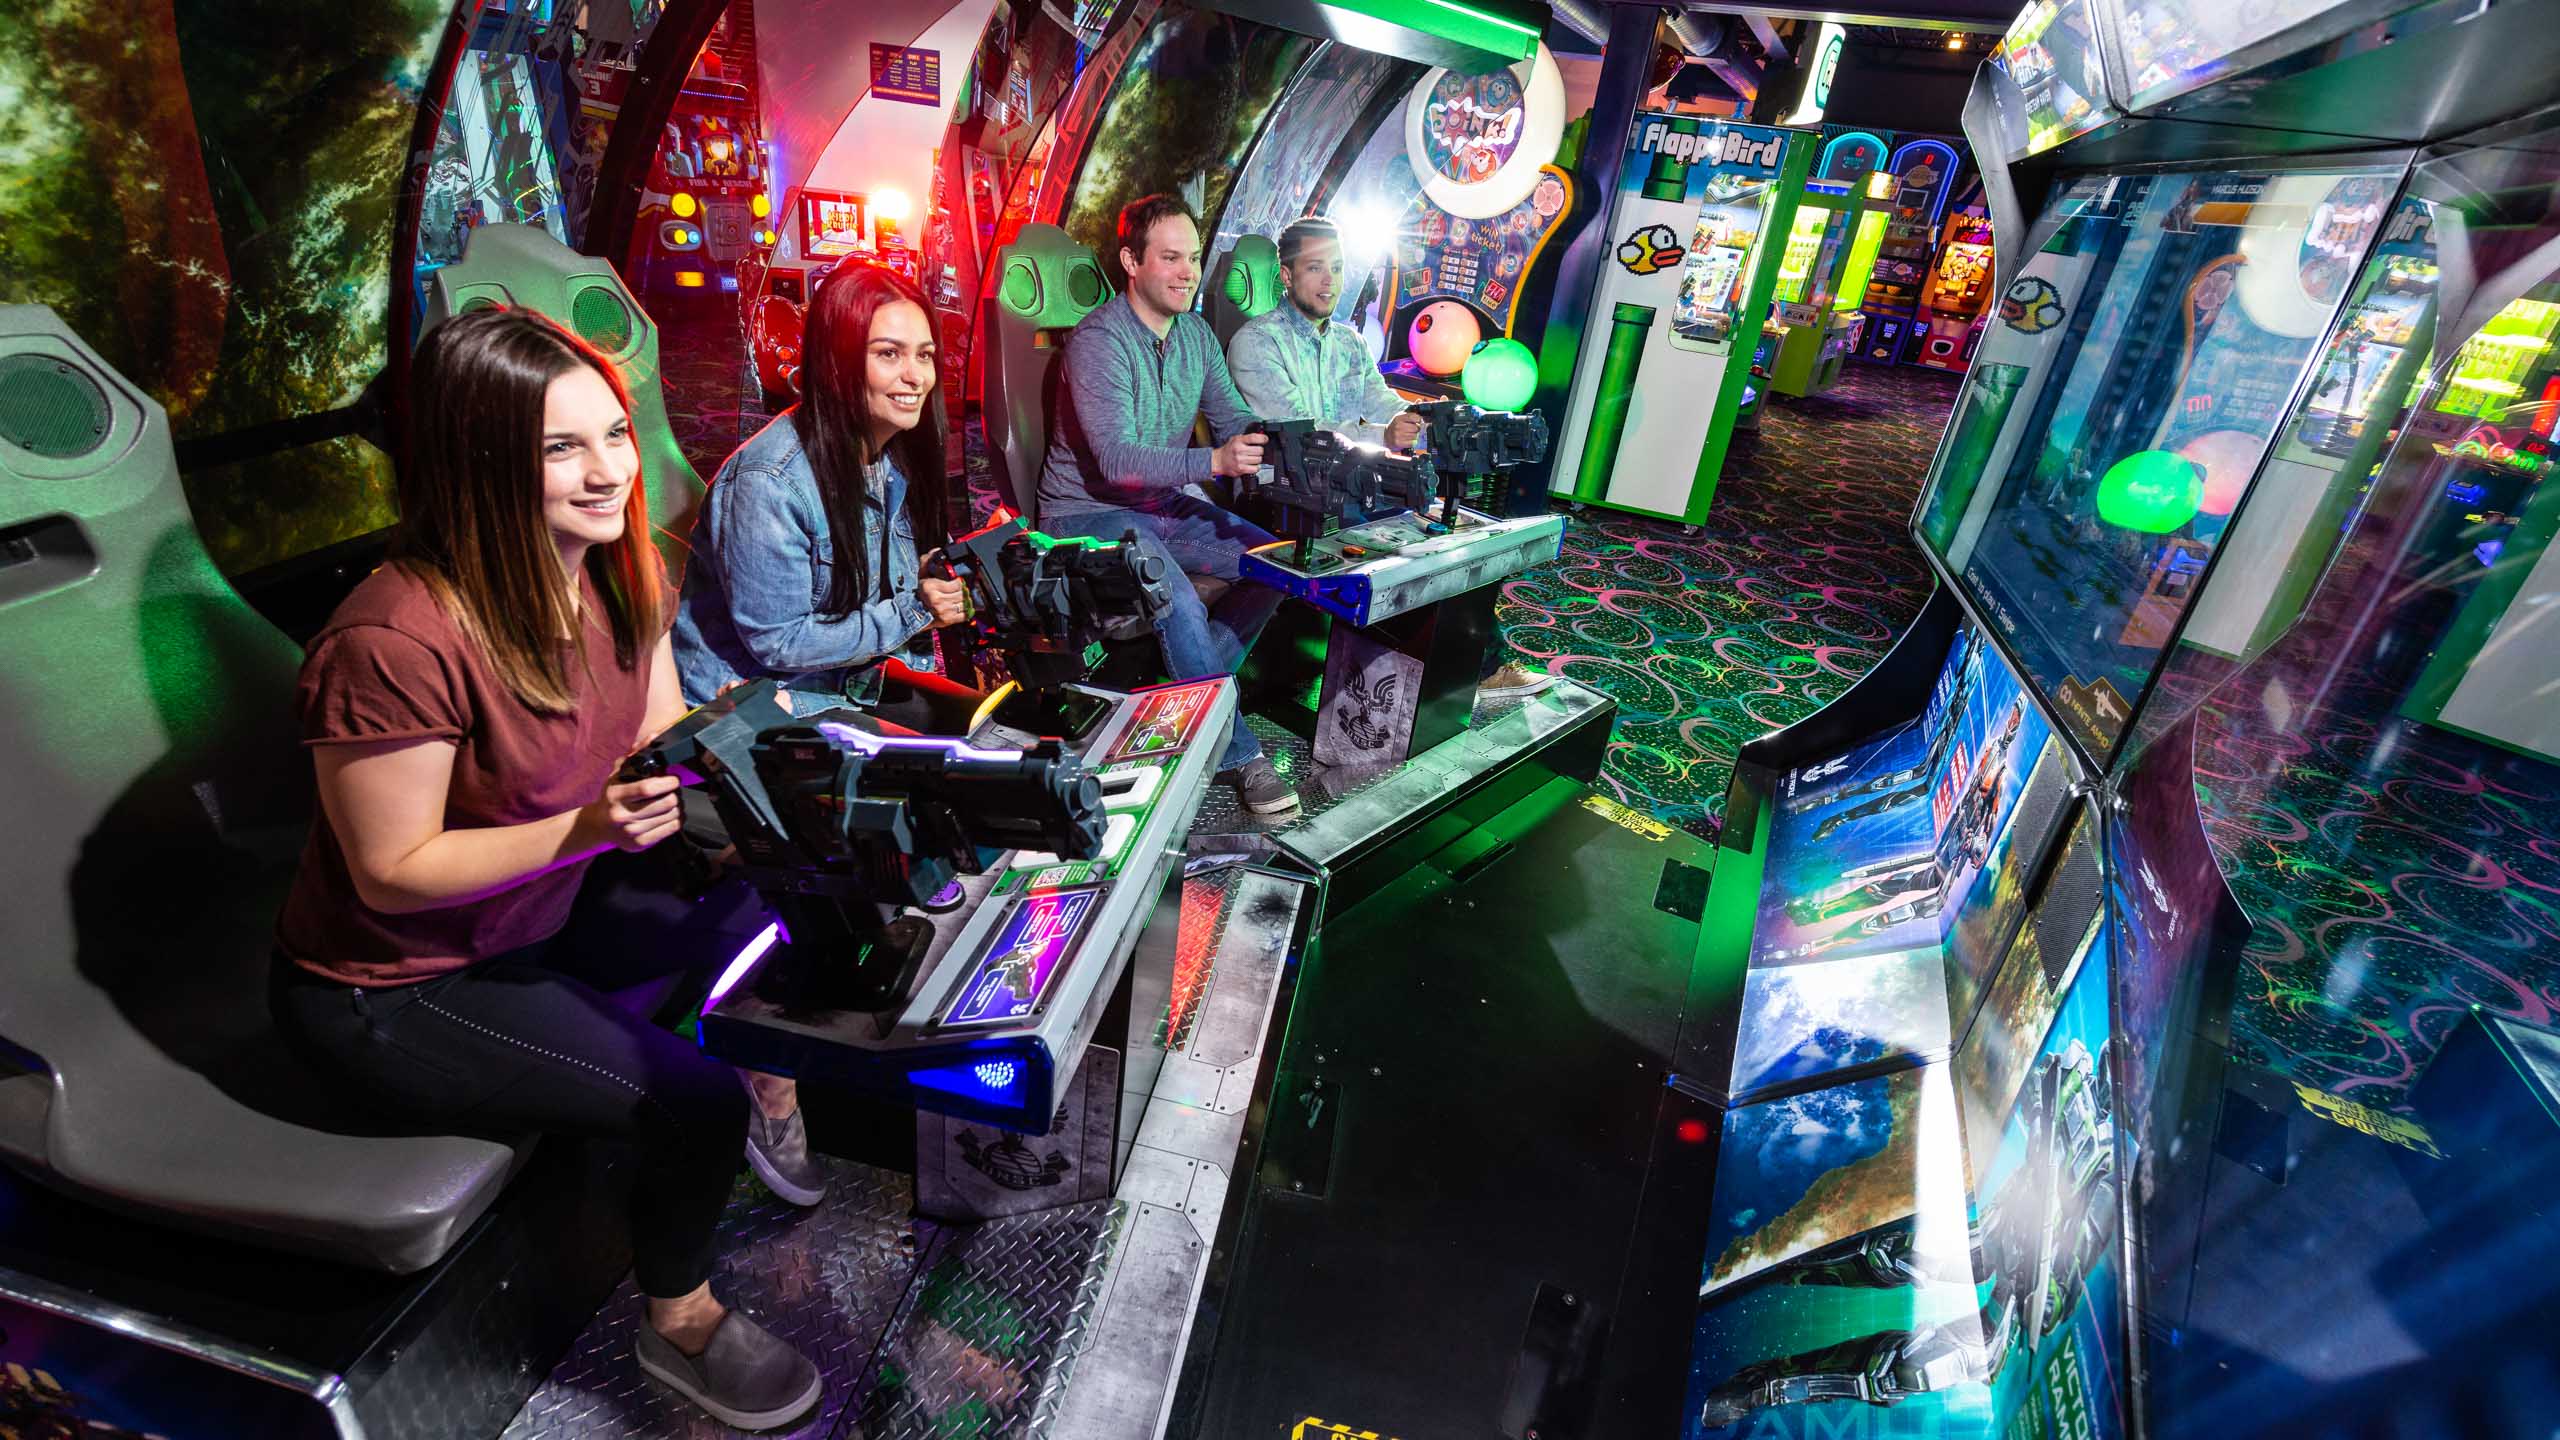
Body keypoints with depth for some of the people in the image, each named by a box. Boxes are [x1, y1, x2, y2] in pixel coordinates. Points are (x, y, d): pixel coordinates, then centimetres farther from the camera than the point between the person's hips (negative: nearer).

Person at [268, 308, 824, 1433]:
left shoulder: (618, 571, -8)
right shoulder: (397, 642, -32)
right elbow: (393, 874, -23)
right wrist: (589, 826, -35)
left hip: (546, 910, 7)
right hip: (391, 989, -7)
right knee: (695, 1103, -15)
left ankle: (775, 1099, 24)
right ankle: (679, 1326, 16)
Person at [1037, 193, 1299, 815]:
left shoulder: (1196, 334, 8)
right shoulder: (1098, 340, -17)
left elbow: (1234, 421, 8)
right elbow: (1116, 460, -26)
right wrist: (1213, 461, -39)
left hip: (1169, 505, 8)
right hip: (1093, 513, -7)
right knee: (1181, 603, -32)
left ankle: (1185, 690, -1)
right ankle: (1237, 754, -17)